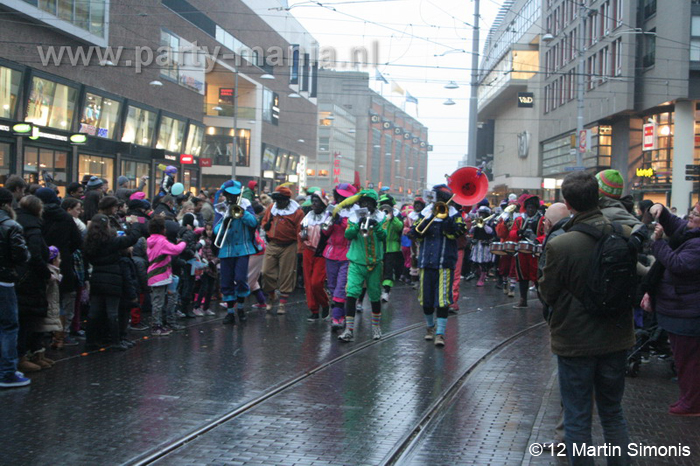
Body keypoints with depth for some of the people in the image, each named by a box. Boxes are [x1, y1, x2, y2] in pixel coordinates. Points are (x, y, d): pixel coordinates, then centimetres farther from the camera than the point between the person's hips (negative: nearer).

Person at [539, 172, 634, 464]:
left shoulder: (559, 246, -22)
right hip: (616, 339, 4)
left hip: (575, 340, -4)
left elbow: (547, 294, -10)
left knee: (577, 418, 10)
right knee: (613, 413, 20)